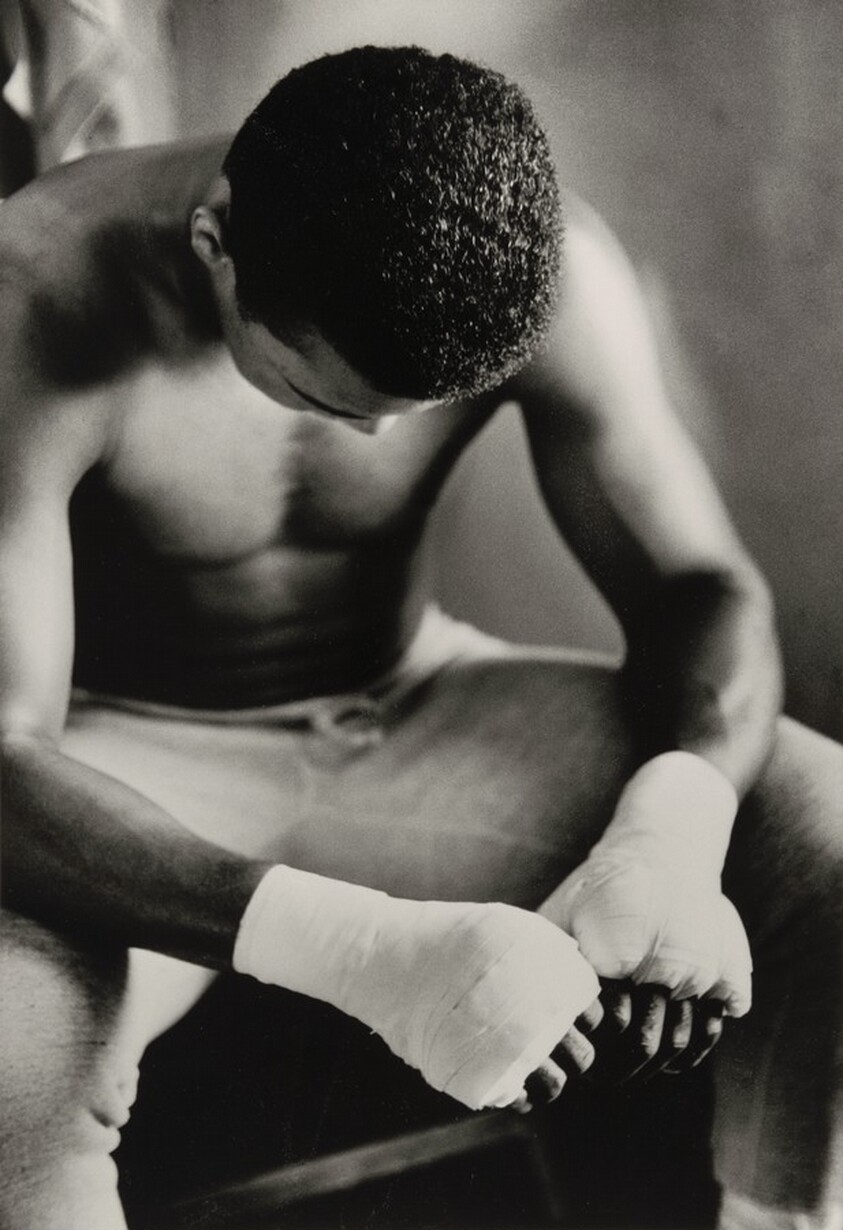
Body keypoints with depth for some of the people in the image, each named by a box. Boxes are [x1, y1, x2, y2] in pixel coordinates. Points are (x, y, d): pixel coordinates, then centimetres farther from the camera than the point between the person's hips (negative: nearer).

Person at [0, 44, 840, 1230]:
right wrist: (370, 953, -46)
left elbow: (697, 583, -12)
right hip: (125, 770, -2)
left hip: (410, 713, 3)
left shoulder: (549, 272, -16)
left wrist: (670, 835, -35)